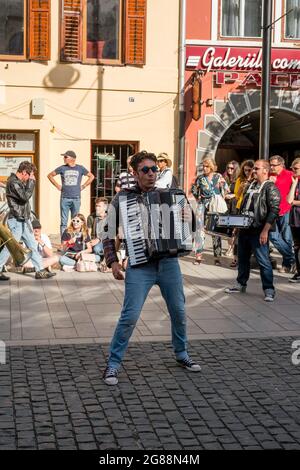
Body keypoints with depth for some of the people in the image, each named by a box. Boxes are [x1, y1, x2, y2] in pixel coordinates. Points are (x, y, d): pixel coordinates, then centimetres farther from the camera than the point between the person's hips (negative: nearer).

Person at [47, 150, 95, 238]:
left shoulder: (80, 168, 4)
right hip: (64, 198, 0)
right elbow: (50, 175, 15)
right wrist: (57, 186, 8)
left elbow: (91, 176, 14)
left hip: (76, 198, 0)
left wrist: (83, 186, 7)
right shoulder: (62, 168, 4)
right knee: (63, 222, -1)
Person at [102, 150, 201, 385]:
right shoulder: (122, 198, -2)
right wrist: (113, 262, -12)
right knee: (130, 316, -10)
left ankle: (181, 354, 35)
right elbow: (109, 233, 0)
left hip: (168, 262, 4)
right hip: (140, 266, -4)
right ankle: (113, 364, 4)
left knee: (179, 311, 13)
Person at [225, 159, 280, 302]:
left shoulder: (270, 188, -10)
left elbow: (274, 211, -16)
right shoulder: (251, 185, 15)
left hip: (259, 231, -8)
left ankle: (269, 290, 3)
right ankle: (241, 284, 28)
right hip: (244, 228, 8)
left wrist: (265, 231, -21)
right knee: (242, 258, 15)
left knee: (263, 261, -5)